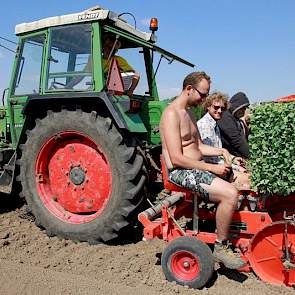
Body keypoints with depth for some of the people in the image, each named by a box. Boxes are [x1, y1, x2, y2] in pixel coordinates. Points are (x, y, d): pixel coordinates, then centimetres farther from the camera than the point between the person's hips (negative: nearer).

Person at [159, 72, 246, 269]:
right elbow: (176, 159, -23)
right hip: (180, 172, -10)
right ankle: (221, 247, -5)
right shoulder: (172, 114, -17)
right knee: (230, 194, -26)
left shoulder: (189, 112, 15)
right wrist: (212, 168, -20)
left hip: (198, 166, 10)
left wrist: (221, 151, 3)